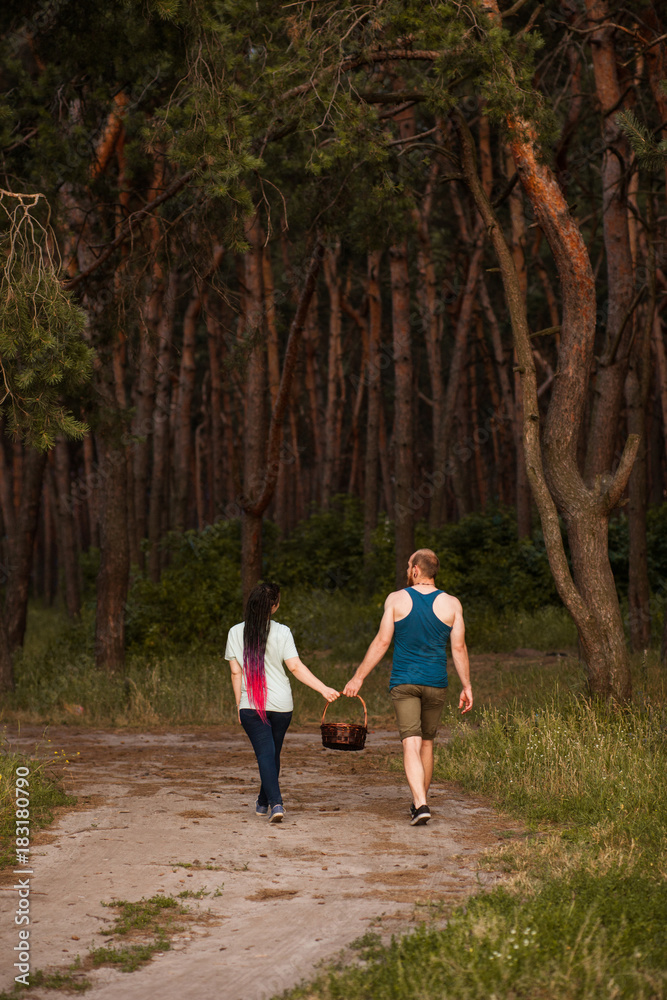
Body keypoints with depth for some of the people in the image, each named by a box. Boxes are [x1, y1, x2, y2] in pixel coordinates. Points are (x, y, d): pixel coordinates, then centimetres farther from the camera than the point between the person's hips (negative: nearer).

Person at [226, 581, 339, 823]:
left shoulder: (236, 632, -1)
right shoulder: (281, 632, -5)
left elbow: (236, 672, 1)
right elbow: (295, 667, -11)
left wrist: (239, 704, 9)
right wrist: (324, 689, -9)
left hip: (250, 705, 0)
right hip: (280, 704, 1)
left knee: (265, 754, -4)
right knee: (272, 753, 16)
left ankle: (275, 803, -21)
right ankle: (263, 803, 29)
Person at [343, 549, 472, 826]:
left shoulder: (396, 599, -3)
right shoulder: (451, 604, 0)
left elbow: (381, 642, -3)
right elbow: (459, 648, -1)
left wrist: (358, 677, 3)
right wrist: (467, 686, 6)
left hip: (403, 682, -2)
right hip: (435, 683, 2)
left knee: (411, 744, -7)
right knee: (427, 743, 18)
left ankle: (420, 804, -23)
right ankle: (419, 801, 27)